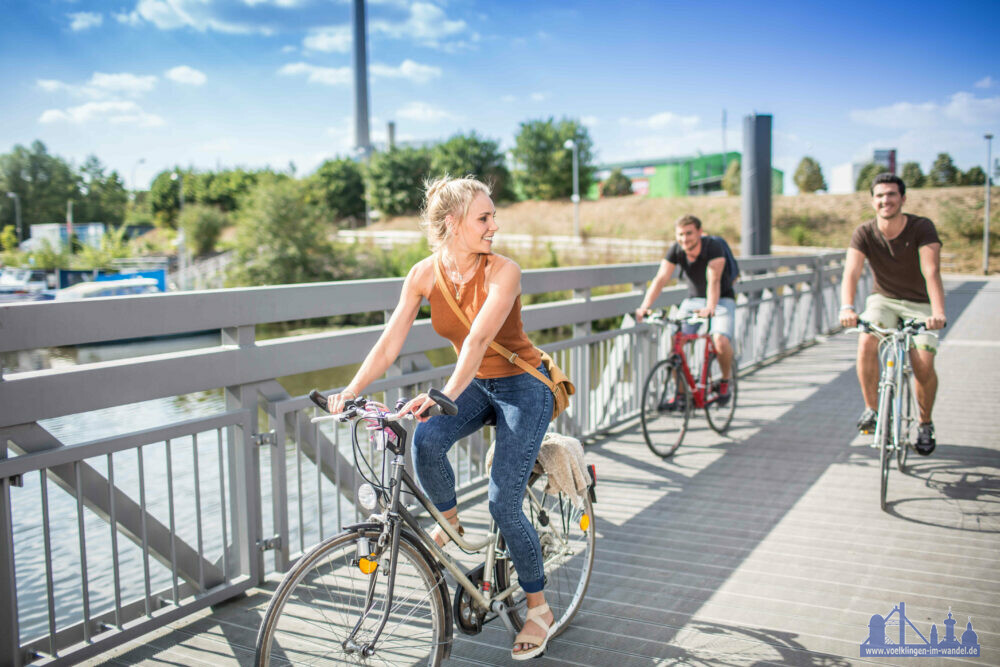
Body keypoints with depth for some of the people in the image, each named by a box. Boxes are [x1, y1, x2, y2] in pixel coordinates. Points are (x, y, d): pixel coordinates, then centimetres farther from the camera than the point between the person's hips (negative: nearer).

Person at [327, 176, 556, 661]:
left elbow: (478, 339, -36)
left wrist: (443, 395, -50)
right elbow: (389, 344, -12)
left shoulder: (503, 271, -22)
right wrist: (350, 392, -26)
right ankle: (448, 520, 3)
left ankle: (539, 608, 11)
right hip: (476, 385, 4)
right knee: (426, 440, -28)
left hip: (523, 387, -4)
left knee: (503, 502, -11)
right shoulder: (424, 274, -9)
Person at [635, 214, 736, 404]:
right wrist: (645, 306, -36)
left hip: (721, 299, -4)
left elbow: (713, 280, -36)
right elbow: (660, 278, -22)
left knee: (721, 341, -28)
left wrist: (710, 308, -53)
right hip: (693, 299, 4)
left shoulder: (714, 247, -24)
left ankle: (725, 381, 2)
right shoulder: (675, 250, -13)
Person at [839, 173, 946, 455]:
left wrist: (938, 312, -47)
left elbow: (931, 272, -31)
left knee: (923, 366, -17)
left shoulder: (922, 228, -19)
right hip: (883, 300, 2)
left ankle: (925, 424, 9)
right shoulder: (865, 233, -14)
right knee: (866, 342, -28)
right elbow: (851, 273, -27)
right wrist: (847, 308, -47)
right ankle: (872, 409, -10)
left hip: (919, 304, -1)